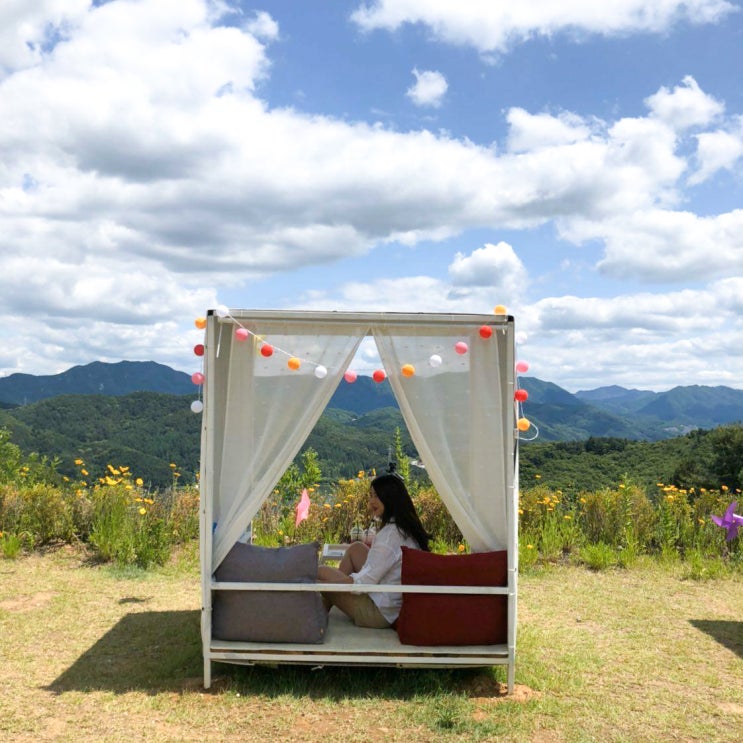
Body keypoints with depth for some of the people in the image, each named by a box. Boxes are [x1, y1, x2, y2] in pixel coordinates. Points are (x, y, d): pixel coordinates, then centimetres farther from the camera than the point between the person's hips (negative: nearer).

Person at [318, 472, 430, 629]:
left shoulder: (390, 534, -25)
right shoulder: (409, 529, 3)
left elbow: (363, 583, -25)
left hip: (379, 613, -9)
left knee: (321, 572, 0)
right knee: (356, 548, 17)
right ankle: (325, 607, 22)